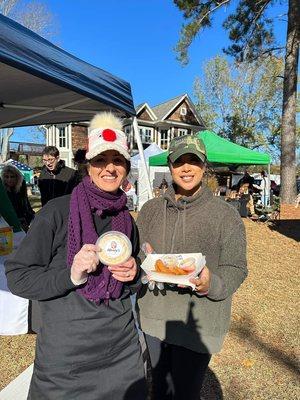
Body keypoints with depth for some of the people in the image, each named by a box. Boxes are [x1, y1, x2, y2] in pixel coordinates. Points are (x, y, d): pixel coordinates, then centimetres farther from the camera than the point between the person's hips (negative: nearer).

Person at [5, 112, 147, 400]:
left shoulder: (126, 220, 2)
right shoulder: (58, 212, -14)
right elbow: (18, 278, -11)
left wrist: (133, 274, -8)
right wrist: (70, 276, -26)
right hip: (65, 356, -4)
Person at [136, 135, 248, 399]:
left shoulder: (226, 214, -9)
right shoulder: (150, 209, 2)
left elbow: (235, 269, -6)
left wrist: (210, 285, -26)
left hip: (198, 324, -3)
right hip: (153, 316, 4)